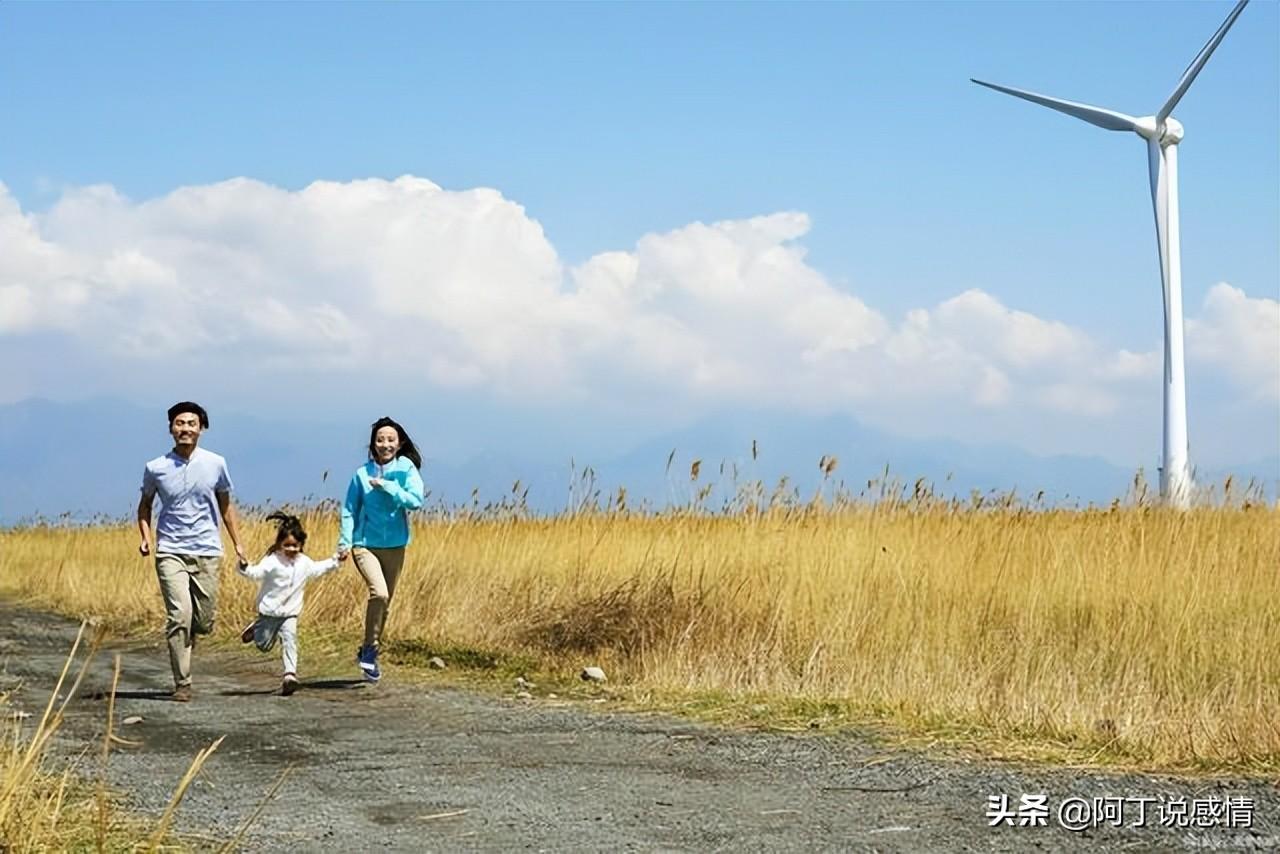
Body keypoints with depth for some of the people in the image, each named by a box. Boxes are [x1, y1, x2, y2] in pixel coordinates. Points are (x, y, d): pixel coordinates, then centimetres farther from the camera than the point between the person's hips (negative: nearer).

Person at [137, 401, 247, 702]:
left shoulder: (216, 464, 3)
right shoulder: (156, 468, 0)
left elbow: (225, 505, 15)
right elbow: (145, 505, 15)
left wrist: (237, 543, 13)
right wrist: (145, 537, 0)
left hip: (207, 552, 2)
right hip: (171, 552, -2)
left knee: (204, 621, 4)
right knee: (180, 615, -16)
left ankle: (184, 642, 38)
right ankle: (182, 684, -10)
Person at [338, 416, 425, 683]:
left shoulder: (406, 469, -3)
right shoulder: (362, 474, -2)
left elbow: (415, 500, -17)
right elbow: (350, 510, 4)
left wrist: (386, 486, -19)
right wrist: (344, 541, -5)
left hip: (395, 546, 2)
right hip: (366, 544, -2)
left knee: (385, 602, 12)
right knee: (379, 593, -24)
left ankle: (368, 652, 31)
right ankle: (370, 648, -8)